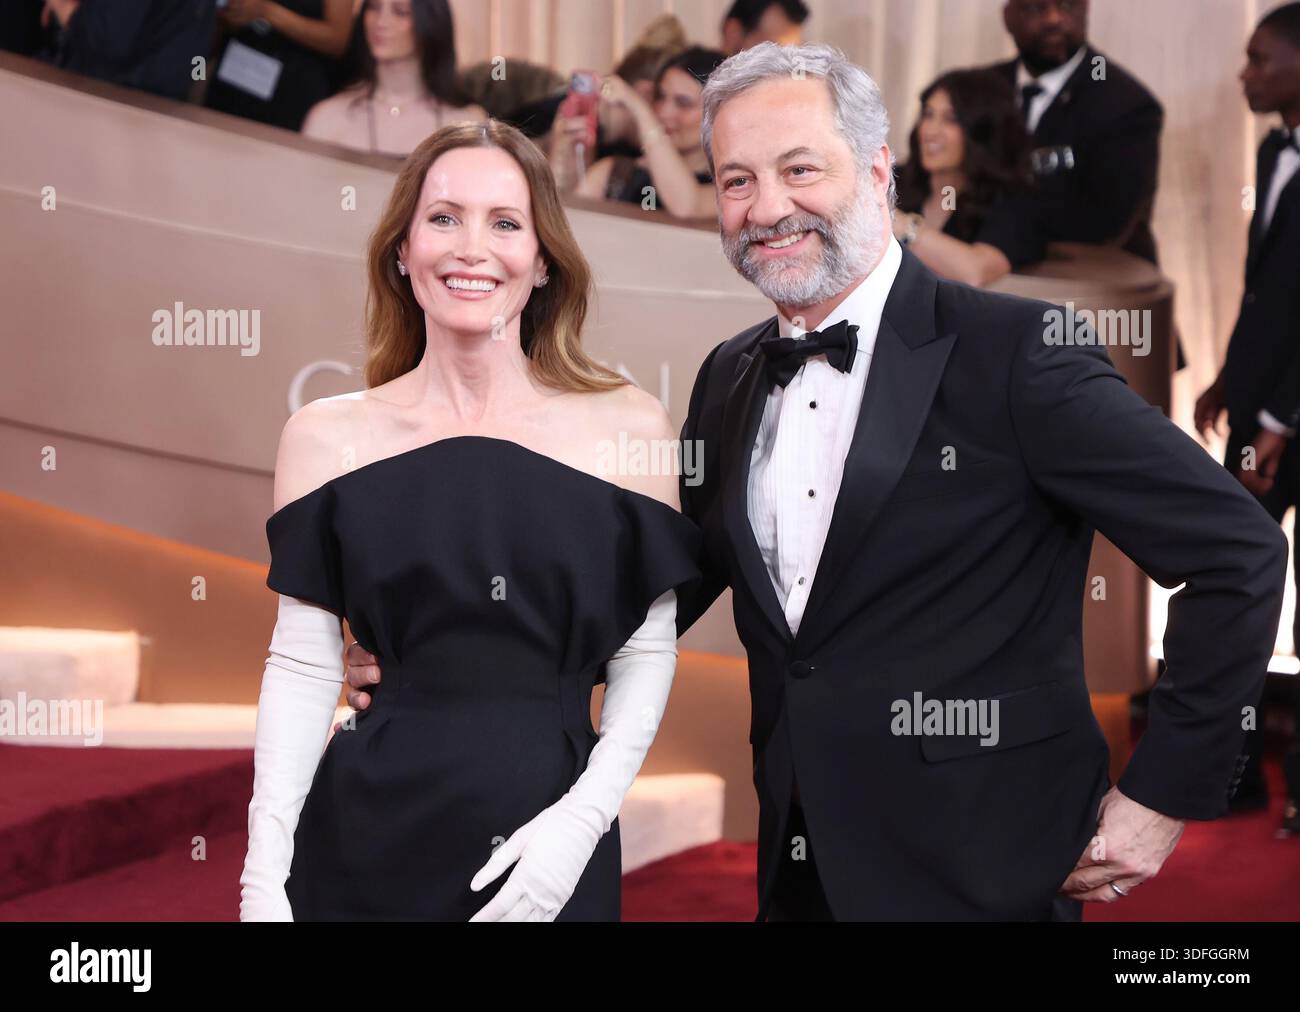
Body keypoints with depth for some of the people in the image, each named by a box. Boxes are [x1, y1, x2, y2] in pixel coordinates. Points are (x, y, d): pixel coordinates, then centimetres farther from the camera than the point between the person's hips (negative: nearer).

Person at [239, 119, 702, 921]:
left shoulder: (629, 427, -1)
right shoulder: (328, 437, 0)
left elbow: (647, 652, 2)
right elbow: (304, 666, 0)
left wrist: (583, 816, -11)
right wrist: (264, 871, -6)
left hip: (552, 858, 0)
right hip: (365, 840, 0)